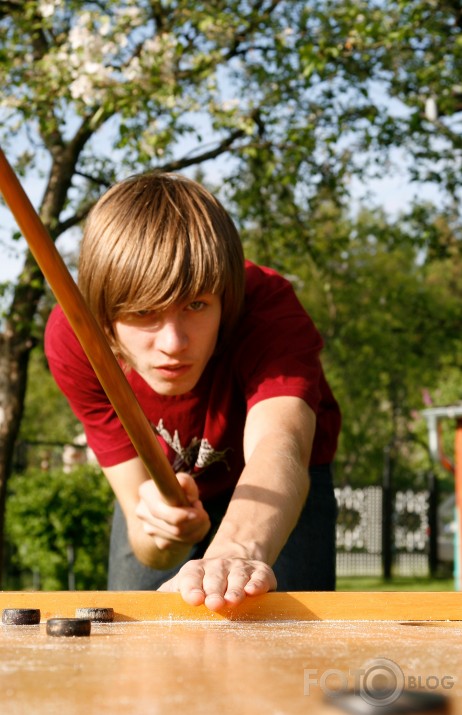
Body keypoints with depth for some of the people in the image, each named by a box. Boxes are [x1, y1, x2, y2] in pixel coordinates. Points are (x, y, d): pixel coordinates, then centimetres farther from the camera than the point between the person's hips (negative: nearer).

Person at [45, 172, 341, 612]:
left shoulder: (269, 309, -38)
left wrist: (237, 551, -81)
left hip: (280, 488, -1)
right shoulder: (72, 340, -30)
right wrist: (152, 526, -55)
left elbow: (277, 444, -60)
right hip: (157, 486, 2)